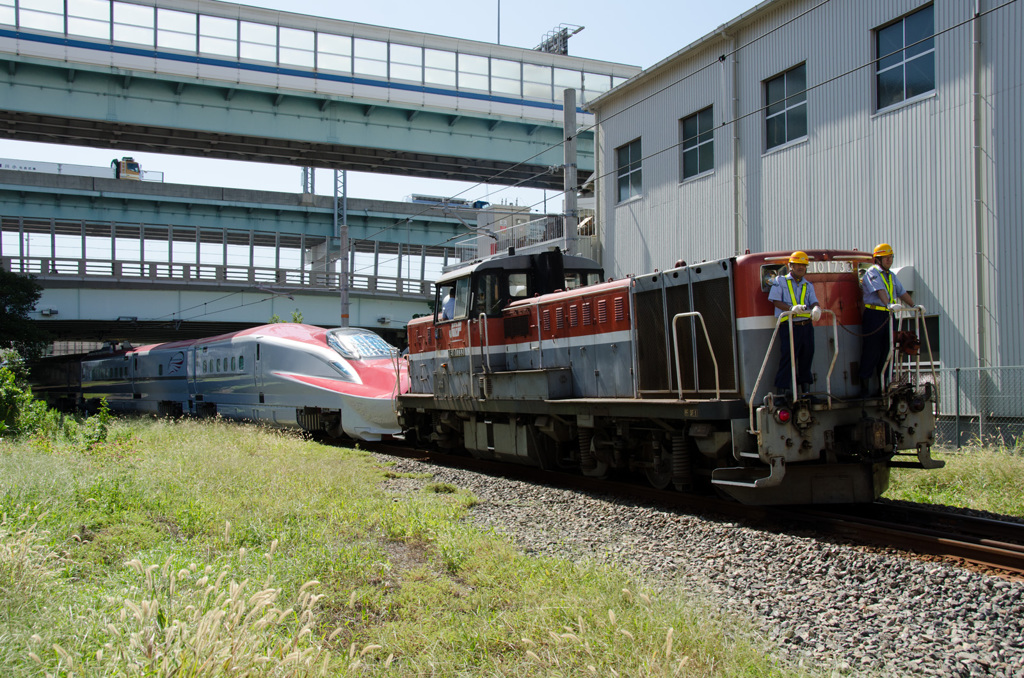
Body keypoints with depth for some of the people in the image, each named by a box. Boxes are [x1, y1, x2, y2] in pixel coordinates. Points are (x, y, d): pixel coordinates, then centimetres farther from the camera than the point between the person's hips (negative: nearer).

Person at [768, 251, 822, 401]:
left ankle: (806, 389, 19)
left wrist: (816, 308, -22)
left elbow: (814, 302, 3)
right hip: (789, 326, -5)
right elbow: (776, 301, -5)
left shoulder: (808, 285, 17)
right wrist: (792, 308, -21)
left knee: (807, 357, 8)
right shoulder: (780, 281, 5)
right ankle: (782, 390, -8)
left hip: (806, 325, 5)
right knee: (788, 357, -10)